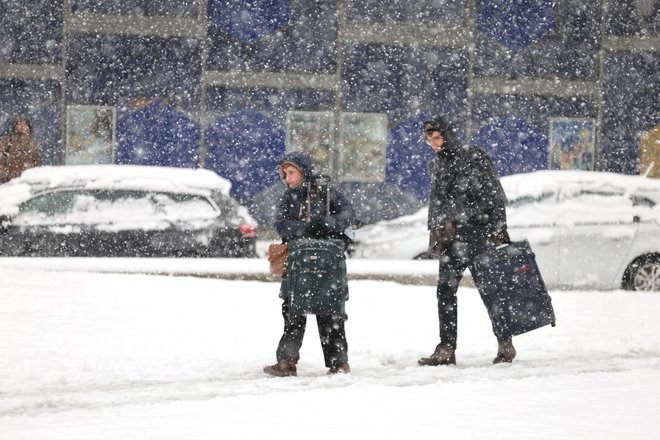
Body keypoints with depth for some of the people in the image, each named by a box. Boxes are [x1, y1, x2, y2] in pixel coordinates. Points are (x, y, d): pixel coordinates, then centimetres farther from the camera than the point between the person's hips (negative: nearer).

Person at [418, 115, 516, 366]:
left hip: (479, 232, -5)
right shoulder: (436, 166, 13)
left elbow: (495, 195, -6)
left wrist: (499, 229, -11)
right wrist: (435, 233, 15)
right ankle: (446, 349, -3)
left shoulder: (475, 158, -4)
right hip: (452, 237, 5)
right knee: (445, 290, -3)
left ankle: (505, 343, 9)